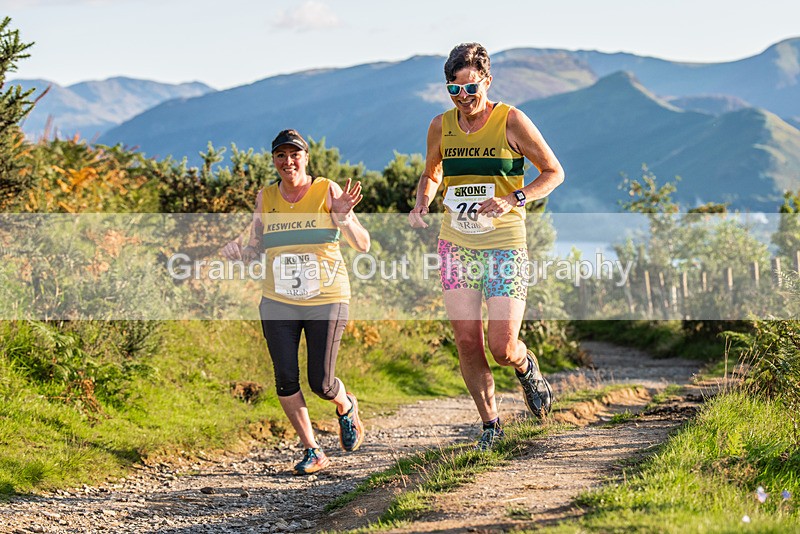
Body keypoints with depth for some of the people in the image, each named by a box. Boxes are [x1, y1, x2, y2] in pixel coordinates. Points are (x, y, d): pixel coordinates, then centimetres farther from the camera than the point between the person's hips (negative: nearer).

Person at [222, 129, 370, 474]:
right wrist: (238, 252, -12)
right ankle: (312, 452, 11)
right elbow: (255, 248, 10)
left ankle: (346, 406, 34)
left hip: (326, 301, -3)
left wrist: (343, 216, -26)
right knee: (285, 380, -5)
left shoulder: (327, 191, -6)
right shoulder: (265, 198, 4)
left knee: (321, 384, -3)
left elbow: (363, 245, -8)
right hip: (278, 302, 3)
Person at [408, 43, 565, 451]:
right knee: (467, 344, -1)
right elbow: (431, 175, 22)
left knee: (502, 347, -9)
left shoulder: (511, 122, -7)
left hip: (505, 247, -3)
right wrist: (422, 203, 0)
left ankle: (527, 367, 27)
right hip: (456, 246, 4)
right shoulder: (441, 127, 5)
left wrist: (514, 200, -16)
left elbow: (554, 172, -1)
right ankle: (490, 424, 17)